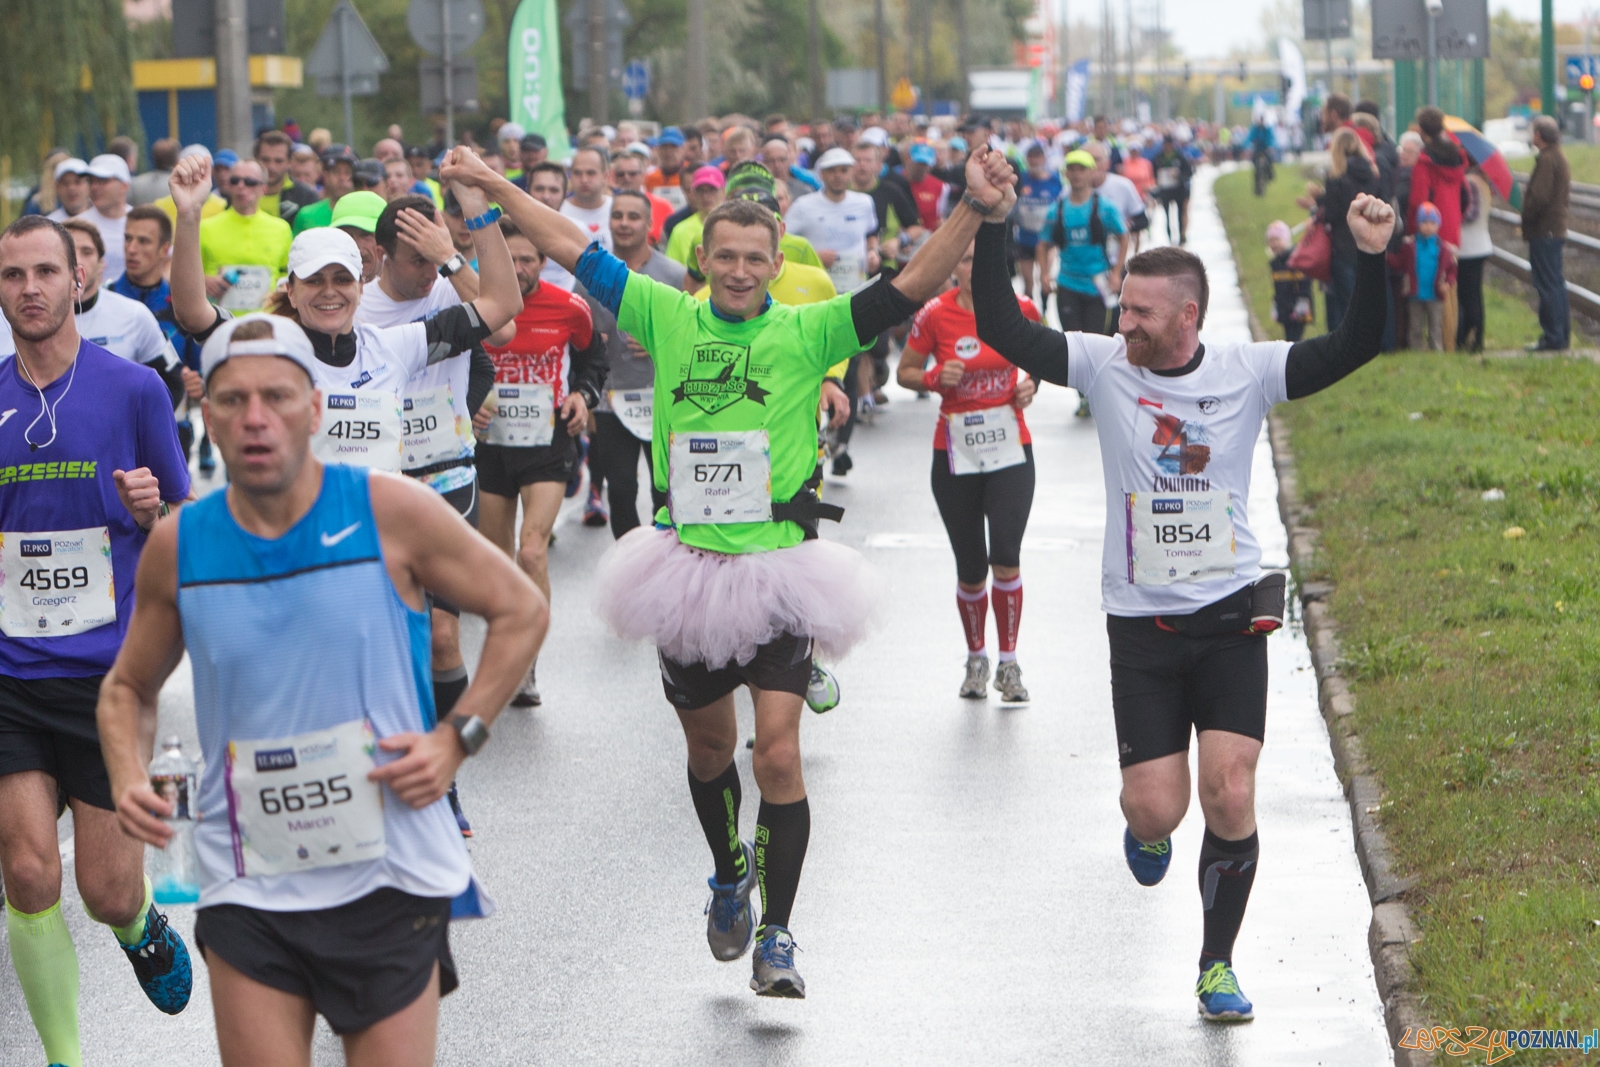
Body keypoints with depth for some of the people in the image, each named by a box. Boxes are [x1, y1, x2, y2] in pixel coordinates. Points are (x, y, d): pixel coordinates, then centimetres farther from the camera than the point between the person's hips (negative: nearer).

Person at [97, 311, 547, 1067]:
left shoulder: (394, 514, -7)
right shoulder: (178, 548, 0)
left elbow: (520, 612, 4)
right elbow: (129, 688, 15)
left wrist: (456, 739, -6)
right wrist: (127, 780, -5)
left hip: (389, 881, -1)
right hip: (246, 890, 1)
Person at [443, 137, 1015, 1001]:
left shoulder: (805, 333, -4)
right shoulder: (669, 319, 3)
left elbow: (911, 288, -11)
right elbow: (572, 249, 9)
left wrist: (973, 212, -24)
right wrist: (492, 186, 11)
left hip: (777, 573, -3)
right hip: (686, 566, 3)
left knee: (778, 754, -11)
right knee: (708, 744, 19)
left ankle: (775, 936, -2)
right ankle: (729, 872, 46)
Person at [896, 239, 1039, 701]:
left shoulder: (1020, 310, -2)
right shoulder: (935, 314, -7)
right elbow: (905, 371, 3)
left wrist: (1031, 385, -2)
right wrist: (935, 378, -16)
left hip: (1010, 447, 0)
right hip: (955, 451, 0)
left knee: (1005, 554, -16)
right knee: (970, 570, 6)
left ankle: (1008, 662, -2)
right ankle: (976, 658, 28)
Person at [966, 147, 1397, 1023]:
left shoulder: (1248, 373, -5)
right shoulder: (1104, 366, -4)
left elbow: (1355, 348, -11)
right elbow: (1003, 332, -10)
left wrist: (1371, 259, -25)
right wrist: (990, 231, -20)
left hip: (1231, 617, 0)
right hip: (1141, 622, 0)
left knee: (1230, 797, -10)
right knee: (1158, 809, -3)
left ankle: (1217, 965, 8)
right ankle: (1145, 824, 37)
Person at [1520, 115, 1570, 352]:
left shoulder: (1546, 160, -17)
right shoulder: (1560, 158, 15)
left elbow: (1539, 197, -24)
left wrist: (1526, 217, -9)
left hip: (1543, 232, -10)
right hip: (1557, 229, 10)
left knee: (1548, 285, -8)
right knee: (1556, 283, 15)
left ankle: (1553, 338, -7)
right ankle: (1562, 334, 21)